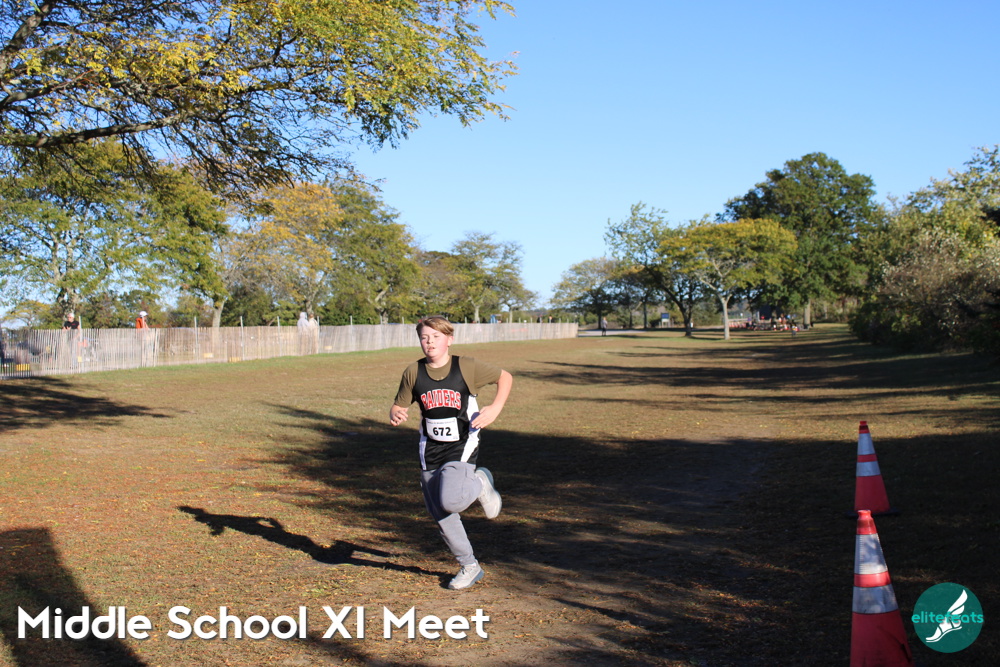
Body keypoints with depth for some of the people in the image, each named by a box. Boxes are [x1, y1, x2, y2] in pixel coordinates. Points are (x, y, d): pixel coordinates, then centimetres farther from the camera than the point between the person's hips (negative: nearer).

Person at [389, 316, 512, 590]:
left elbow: (505, 377, 3)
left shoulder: (467, 367, -9)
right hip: (430, 452, 4)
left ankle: (479, 484, 7)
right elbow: (400, 405, 9)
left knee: (451, 501, -27)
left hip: (462, 448, -4)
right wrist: (395, 414, -15)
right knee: (441, 516, 7)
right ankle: (469, 567, 27)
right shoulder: (413, 372, 0)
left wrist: (495, 409, -11)